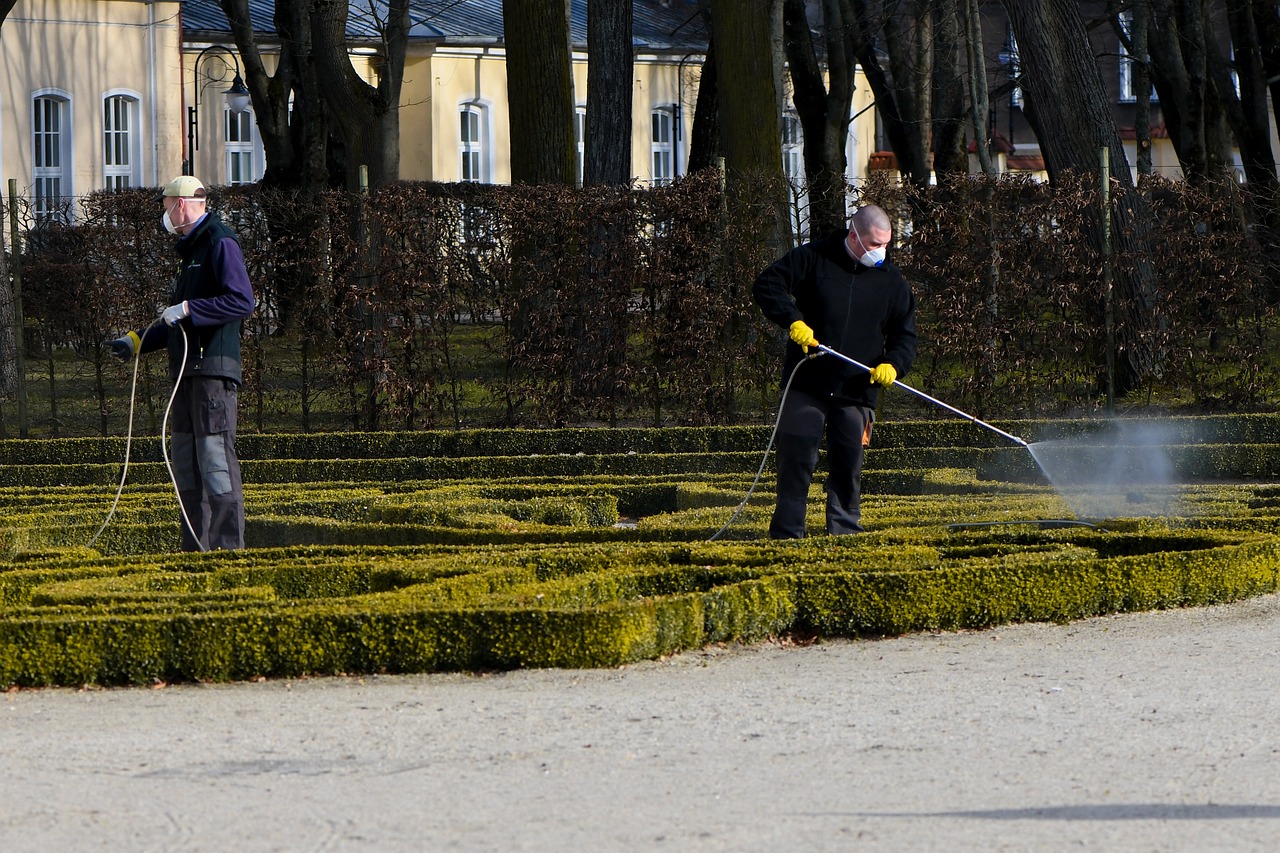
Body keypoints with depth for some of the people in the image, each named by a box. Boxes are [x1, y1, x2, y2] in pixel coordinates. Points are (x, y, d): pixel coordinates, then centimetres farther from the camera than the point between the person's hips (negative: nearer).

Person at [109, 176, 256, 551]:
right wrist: (137, 340, 24)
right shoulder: (192, 249, 23)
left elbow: (242, 301, -20)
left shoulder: (220, 244, -8)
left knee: (215, 456, -13)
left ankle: (228, 545, -14)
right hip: (188, 372, 10)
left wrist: (188, 309, -21)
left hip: (213, 370, -10)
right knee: (184, 458, 9)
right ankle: (194, 546, 11)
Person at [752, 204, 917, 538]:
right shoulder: (813, 259, 0)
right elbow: (767, 285, -2)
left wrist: (893, 364, -13)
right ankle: (787, 532, 0)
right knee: (796, 455, -4)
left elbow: (905, 336, 9)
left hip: (856, 389, 2)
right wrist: (793, 321, -17)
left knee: (848, 463, 4)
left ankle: (845, 529, 11)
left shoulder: (891, 281, 7)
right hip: (807, 384, -2)